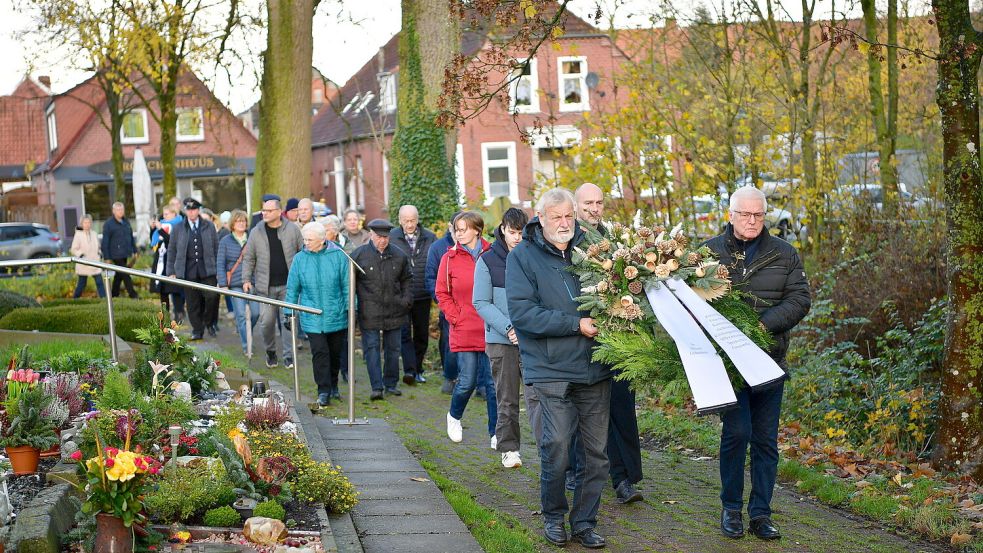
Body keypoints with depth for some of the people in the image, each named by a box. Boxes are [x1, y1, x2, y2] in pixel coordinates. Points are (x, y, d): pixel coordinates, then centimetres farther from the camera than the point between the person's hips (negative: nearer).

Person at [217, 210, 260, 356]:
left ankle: (246, 334, 27)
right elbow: (220, 264, 3)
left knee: (256, 313, -2)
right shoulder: (225, 242, 3)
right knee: (241, 315, -4)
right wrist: (223, 284, -5)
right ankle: (246, 346, 3)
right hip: (235, 284, -2)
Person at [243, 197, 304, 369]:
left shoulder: (292, 230, 0)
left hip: (287, 285, -1)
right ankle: (270, 351, 23)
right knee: (267, 321, 1)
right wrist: (246, 279, 1)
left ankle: (289, 356, 9)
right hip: (266, 286, 1)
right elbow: (248, 258, 8)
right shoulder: (256, 232, 3)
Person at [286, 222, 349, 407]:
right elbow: (292, 288, 6)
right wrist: (289, 313, 5)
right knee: (320, 353, -10)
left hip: (337, 315, 1)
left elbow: (347, 285, 2)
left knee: (335, 353, 12)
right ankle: (324, 391, -4)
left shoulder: (338, 256, -3)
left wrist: (350, 308, 0)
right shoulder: (299, 259, 0)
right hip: (312, 318, -1)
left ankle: (333, 386, 30)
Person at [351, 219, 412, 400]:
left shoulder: (398, 256, 8)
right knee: (371, 348, -6)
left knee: (393, 348, 10)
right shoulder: (359, 255, -3)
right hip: (369, 312, -3)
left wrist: (406, 300, 7)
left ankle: (390, 383, 22)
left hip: (393, 311, 3)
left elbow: (405, 281, 19)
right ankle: (377, 387, -5)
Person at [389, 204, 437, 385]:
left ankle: (418, 369, 23)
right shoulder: (391, 238, -3)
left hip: (423, 296, 3)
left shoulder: (430, 238, 3)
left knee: (422, 334, 11)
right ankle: (409, 370, -13)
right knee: (404, 333, -8)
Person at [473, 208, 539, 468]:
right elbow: (481, 302, -3)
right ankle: (509, 448, 21)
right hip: (500, 340, 0)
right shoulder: (488, 260, 1)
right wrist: (508, 328, -13)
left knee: (536, 395, -10)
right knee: (507, 398, 8)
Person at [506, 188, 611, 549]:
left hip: (595, 367, 4)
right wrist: (577, 325, -16)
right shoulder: (523, 256, -3)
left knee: (596, 450, 7)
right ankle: (553, 516, 16)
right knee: (557, 446, -7)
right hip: (552, 368, -4)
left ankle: (585, 523, 19)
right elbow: (522, 313, -13)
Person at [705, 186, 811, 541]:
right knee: (737, 431, -10)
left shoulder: (784, 254, 8)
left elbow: (800, 299, 0)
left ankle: (761, 513, 15)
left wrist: (766, 324, -15)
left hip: (770, 359, 3)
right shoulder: (710, 251, 3)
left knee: (766, 439, 6)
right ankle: (731, 508, 6)